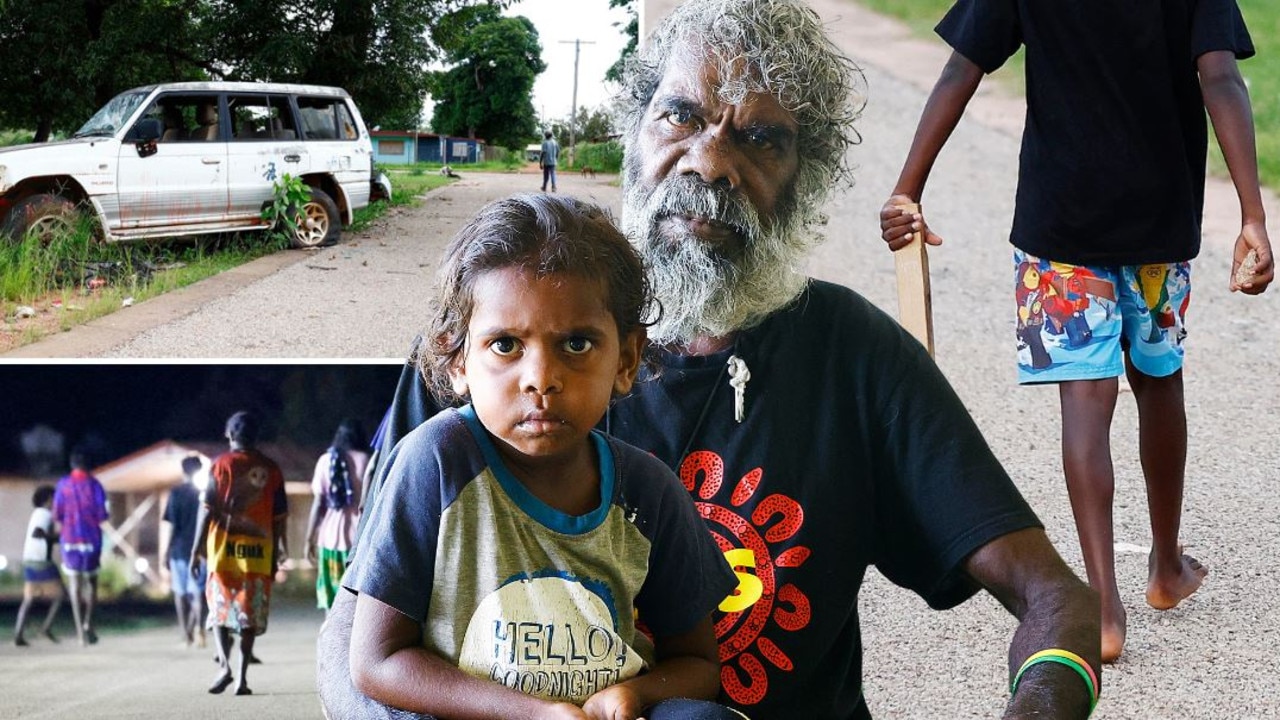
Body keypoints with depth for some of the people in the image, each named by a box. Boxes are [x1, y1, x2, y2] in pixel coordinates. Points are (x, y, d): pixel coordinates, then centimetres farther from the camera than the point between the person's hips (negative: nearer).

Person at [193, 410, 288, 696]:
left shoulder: (221, 464, -1)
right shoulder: (270, 469, 5)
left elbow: (207, 509, -5)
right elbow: (279, 517, 6)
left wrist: (197, 548, 0)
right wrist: (276, 554, 14)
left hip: (225, 547, -1)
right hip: (259, 551, 2)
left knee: (219, 608, 9)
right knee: (250, 615, 5)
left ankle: (225, 665, -9)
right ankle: (243, 677, 1)